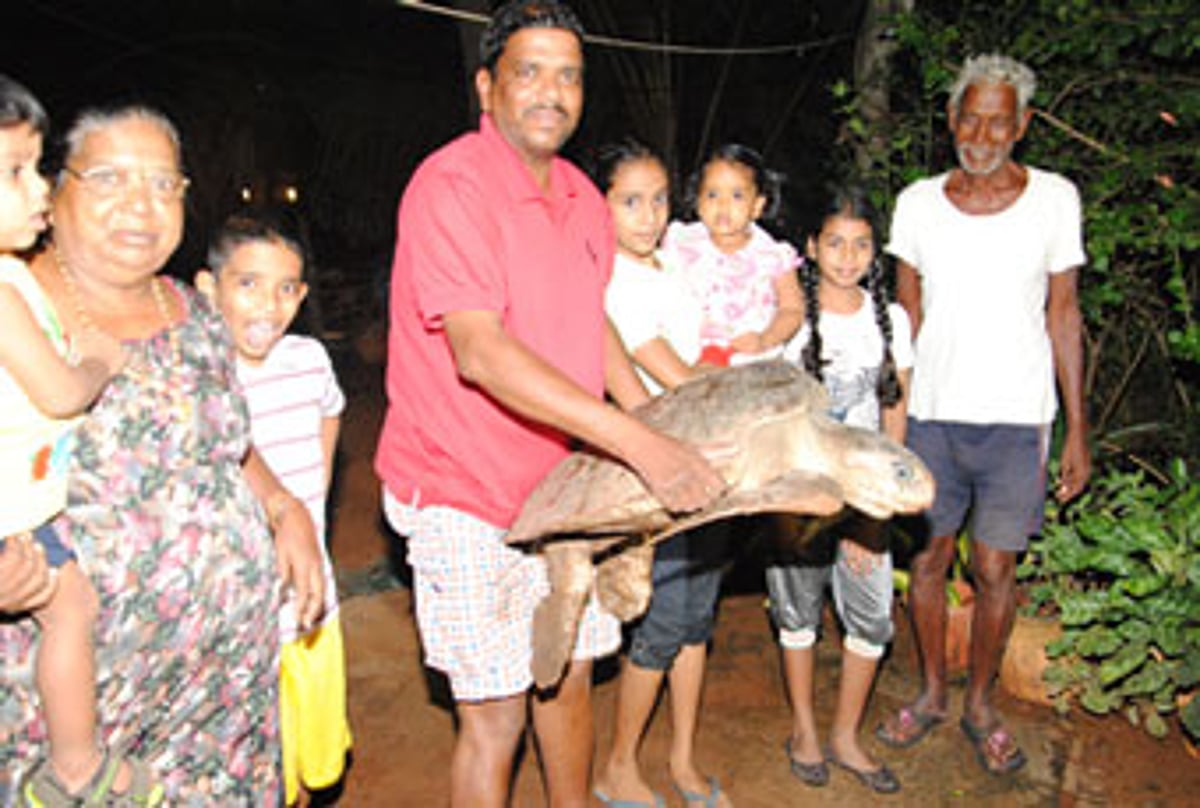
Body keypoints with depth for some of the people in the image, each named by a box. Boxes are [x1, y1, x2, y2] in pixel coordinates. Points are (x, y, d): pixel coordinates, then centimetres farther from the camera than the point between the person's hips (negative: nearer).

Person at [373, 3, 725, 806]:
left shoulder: (582, 197, 7)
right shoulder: (451, 184, -18)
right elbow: (479, 353, -29)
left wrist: (664, 432, 10)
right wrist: (636, 441, -33)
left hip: (559, 483, 8)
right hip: (465, 494, -7)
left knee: (570, 672, 20)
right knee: (495, 712, 1)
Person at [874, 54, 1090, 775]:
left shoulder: (1054, 198, 0)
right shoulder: (919, 201, 3)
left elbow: (1063, 315, 3)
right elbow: (906, 315, 8)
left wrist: (1078, 429, 1)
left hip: (1016, 419, -1)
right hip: (931, 414, 1)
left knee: (997, 571, 5)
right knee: (928, 560, 10)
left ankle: (980, 703, 27)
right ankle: (932, 693, 30)